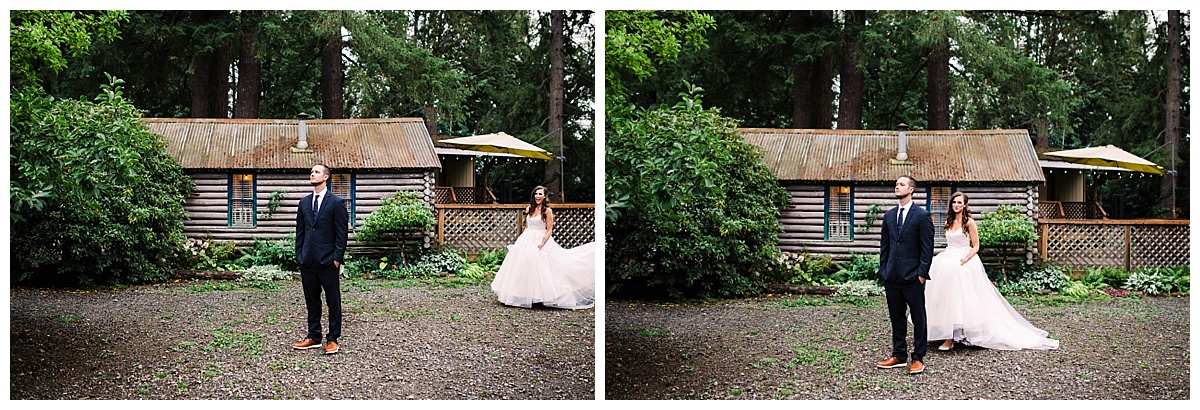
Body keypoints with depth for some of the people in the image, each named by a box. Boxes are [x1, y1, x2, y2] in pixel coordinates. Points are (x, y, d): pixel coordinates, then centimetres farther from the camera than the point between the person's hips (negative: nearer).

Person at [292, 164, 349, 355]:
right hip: (308, 260, 5)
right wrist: (299, 255, 7)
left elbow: (342, 232, -6)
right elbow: (300, 231, 15)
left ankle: (332, 339, 8)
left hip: (328, 260, -5)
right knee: (311, 300, 11)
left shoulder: (336, 202, -4)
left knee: (333, 301, 2)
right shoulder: (304, 202, 12)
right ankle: (314, 337, 20)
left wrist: (337, 257, -11)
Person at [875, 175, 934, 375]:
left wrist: (922, 273, -11)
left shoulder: (922, 216, -5)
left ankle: (918, 358, 10)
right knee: (896, 317, 11)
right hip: (892, 276, 6)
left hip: (913, 276, -5)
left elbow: (927, 247, -7)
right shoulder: (889, 216, 12)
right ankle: (899, 355, 20)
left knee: (918, 318, 3)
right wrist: (884, 270, 8)